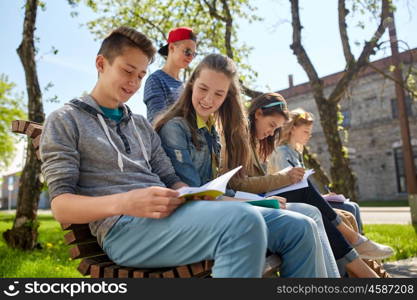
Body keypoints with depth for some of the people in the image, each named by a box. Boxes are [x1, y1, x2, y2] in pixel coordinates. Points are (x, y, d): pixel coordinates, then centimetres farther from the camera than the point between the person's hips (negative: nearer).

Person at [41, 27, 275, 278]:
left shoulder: (142, 125, 25)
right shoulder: (64, 122, 7)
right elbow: (61, 206, -2)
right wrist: (122, 203, -23)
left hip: (169, 214, 6)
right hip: (123, 227, -6)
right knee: (244, 222, -33)